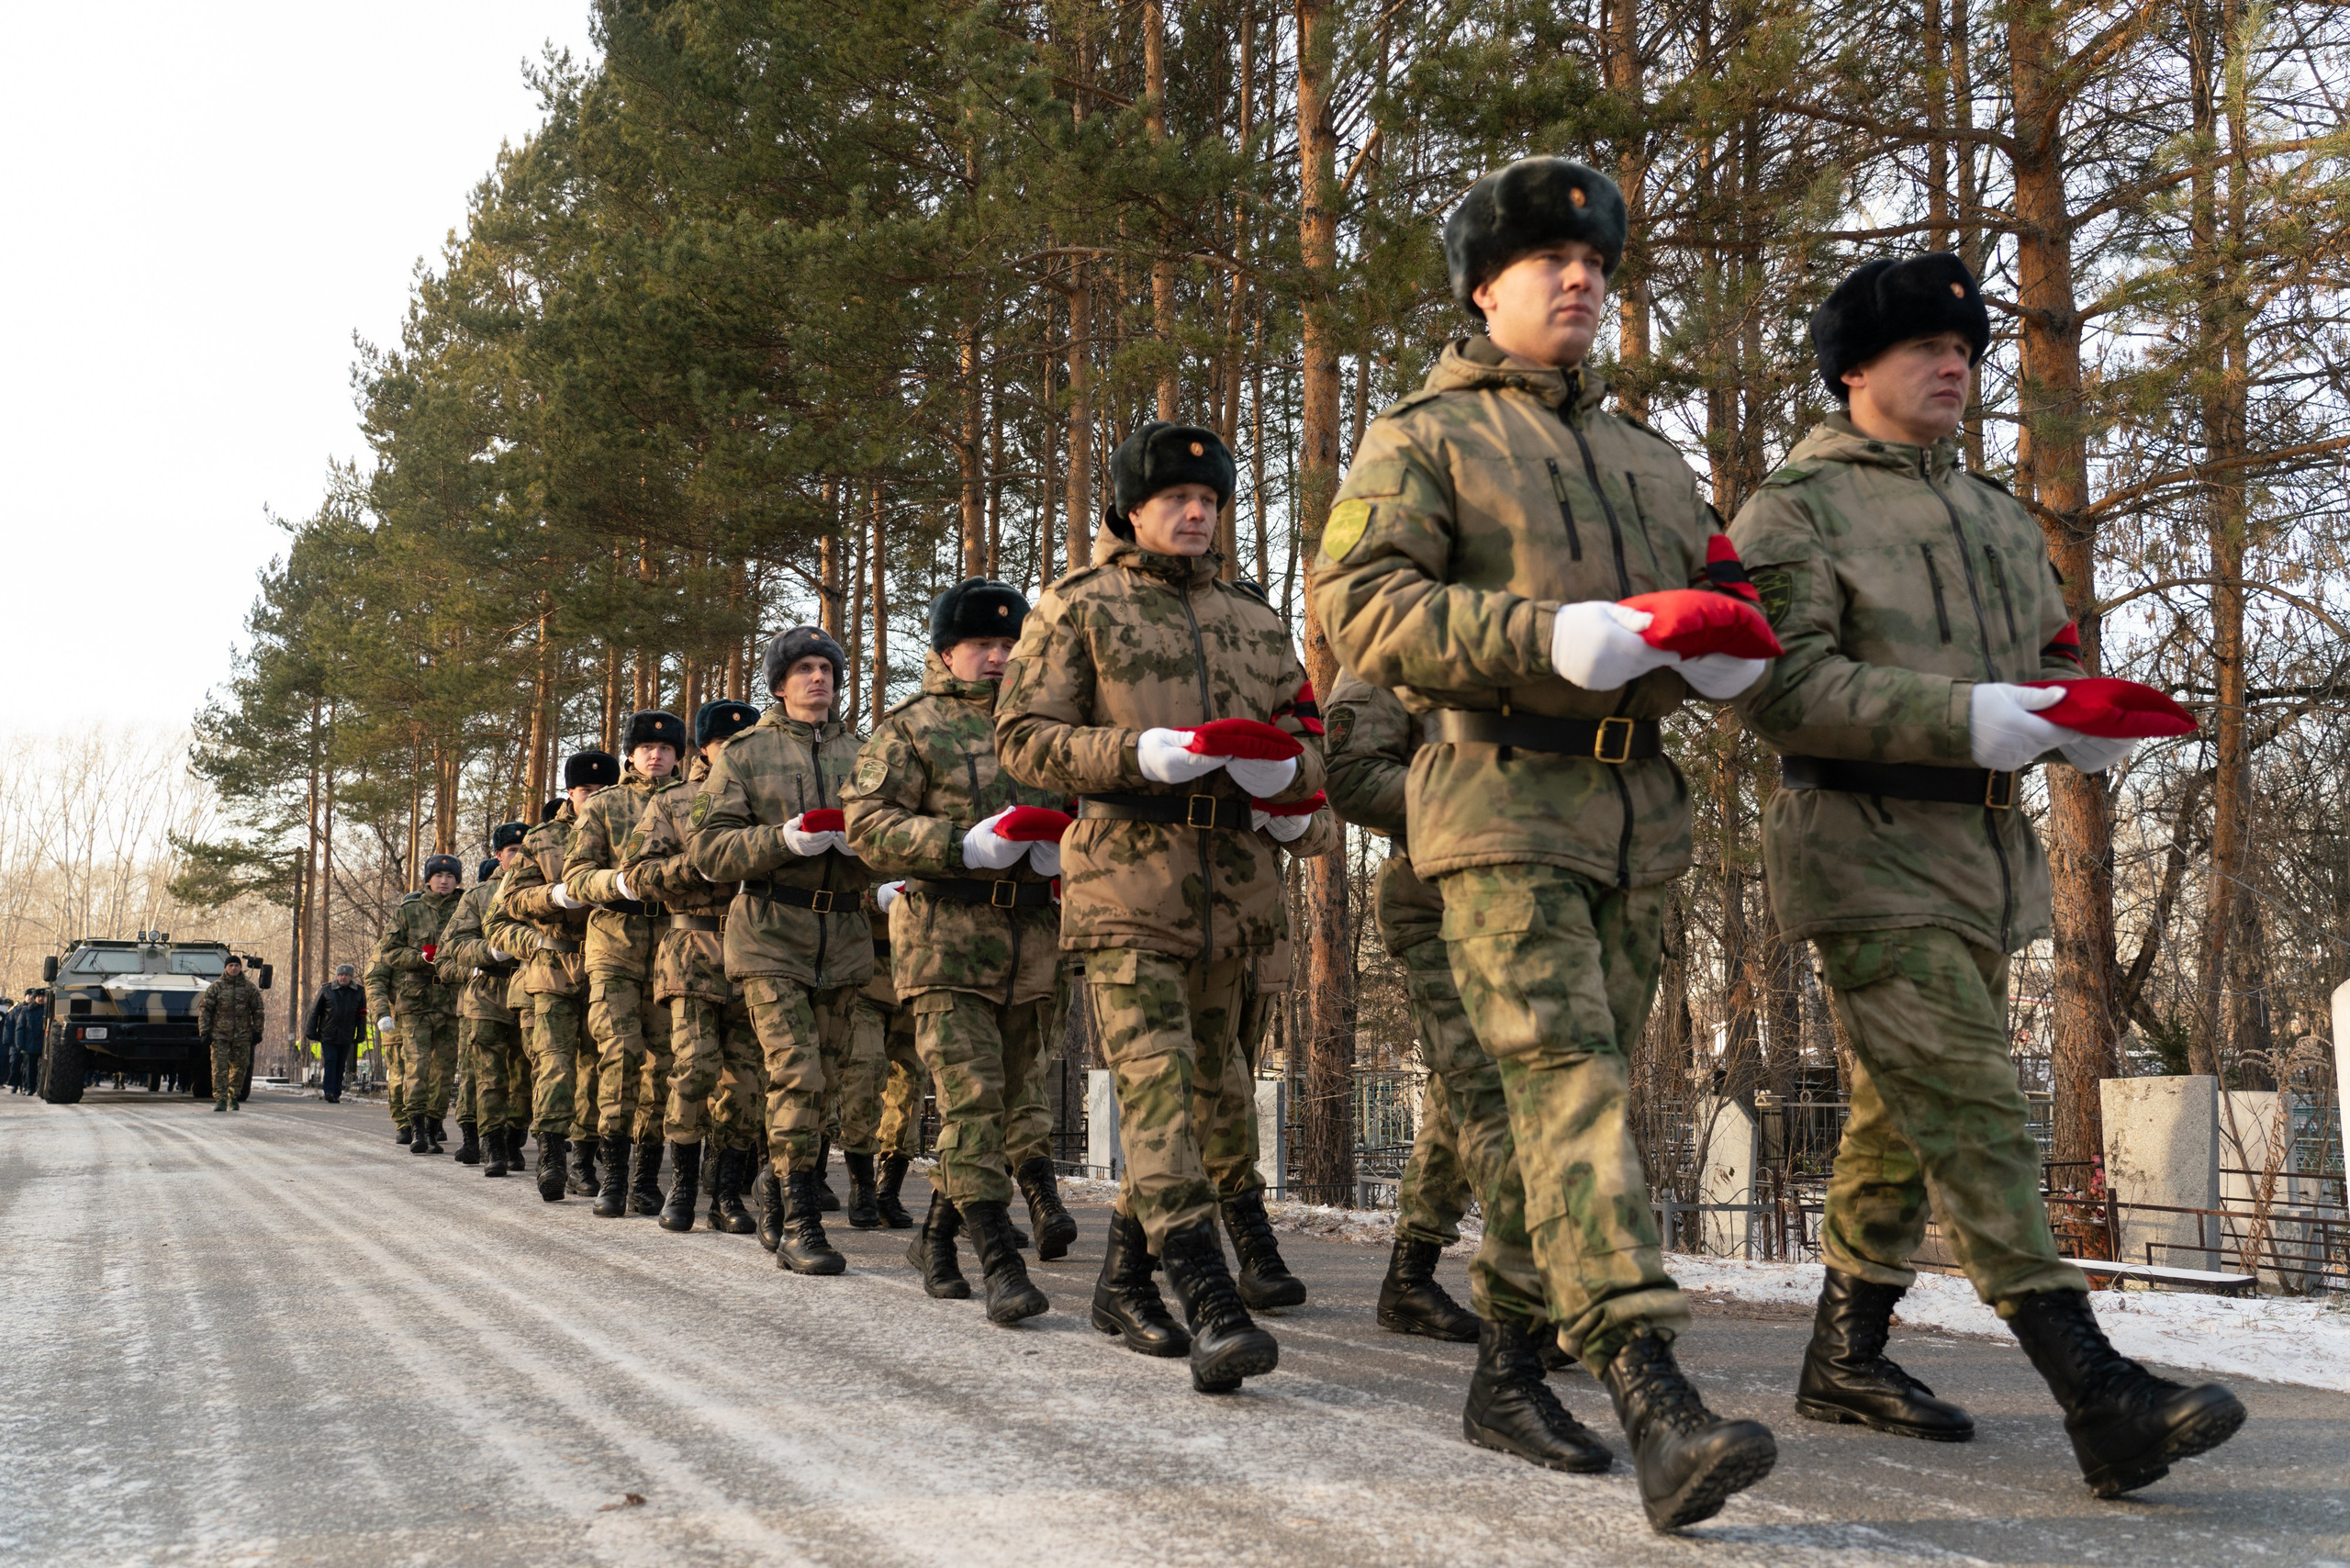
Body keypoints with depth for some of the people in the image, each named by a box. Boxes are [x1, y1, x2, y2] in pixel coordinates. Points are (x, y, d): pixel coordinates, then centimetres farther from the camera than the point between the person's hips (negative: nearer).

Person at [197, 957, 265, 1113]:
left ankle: (232, 1098, 21)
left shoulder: (250, 988, 7)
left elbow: (258, 1011, 10)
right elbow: (204, 1009, 2)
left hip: (242, 1036, 2)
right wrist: (204, 1031, -5)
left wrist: (257, 1032, 5)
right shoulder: (215, 987, 3)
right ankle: (219, 1099, -7)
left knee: (239, 1068, 7)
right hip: (219, 1034, -2)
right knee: (219, 1067, -8)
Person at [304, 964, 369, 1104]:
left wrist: (360, 1035, 5)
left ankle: (336, 1094, 13)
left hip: (346, 1037, 2)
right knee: (330, 1061, -11)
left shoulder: (358, 993, 5)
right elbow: (315, 1012, 4)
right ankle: (329, 1092, -14)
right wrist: (311, 1032, 0)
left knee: (341, 1065, 6)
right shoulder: (326, 990, 0)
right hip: (328, 1035, -2)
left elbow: (362, 1015, 11)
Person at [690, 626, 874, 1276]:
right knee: (796, 1074, -14)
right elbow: (709, 850, -2)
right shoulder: (744, 753, 5)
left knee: (823, 1080, 8)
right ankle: (799, 1223, -12)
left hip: (844, 935, 4)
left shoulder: (859, 752, 14)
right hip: (770, 935, -4)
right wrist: (785, 838, -18)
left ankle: (783, 1211, 22)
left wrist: (857, 839, -10)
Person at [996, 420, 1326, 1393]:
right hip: (1127, 882, -6)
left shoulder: (1255, 624, 19)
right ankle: (1212, 1312, -21)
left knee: (1206, 1089, 10)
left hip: (1234, 884, 6)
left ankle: (1124, 1282, 25)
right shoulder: (1077, 608, 5)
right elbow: (1023, 738, -4)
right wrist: (1149, 752, -17)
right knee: (1157, 1084, -15)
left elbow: (1305, 759, 19)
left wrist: (1280, 765, -7)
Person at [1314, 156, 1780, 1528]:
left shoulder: (1650, 458, 24)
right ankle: (1656, 1396, -25)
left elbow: (1727, 597, 23)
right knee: (1571, 1080, -18)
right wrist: (1554, 639, -21)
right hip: (1502, 802, -6)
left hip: (1638, 810, 7)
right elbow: (1359, 604, -11)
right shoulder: (1422, 440, 4)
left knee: (1578, 1089, 9)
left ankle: (1509, 1373, 21)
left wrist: (1725, 643, -4)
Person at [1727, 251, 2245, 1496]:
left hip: (1987, 852, 8)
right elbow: (1781, 686, -15)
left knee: (1903, 1119, 13)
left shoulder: (1997, 517, 20)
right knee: (1969, 1109, -14)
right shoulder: (1793, 510, -3)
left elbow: (2049, 657, 23)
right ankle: (2098, 1395, -18)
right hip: (1868, 850, -8)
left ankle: (1846, 1359, 25)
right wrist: (1961, 717, -23)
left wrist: (2078, 723, -3)